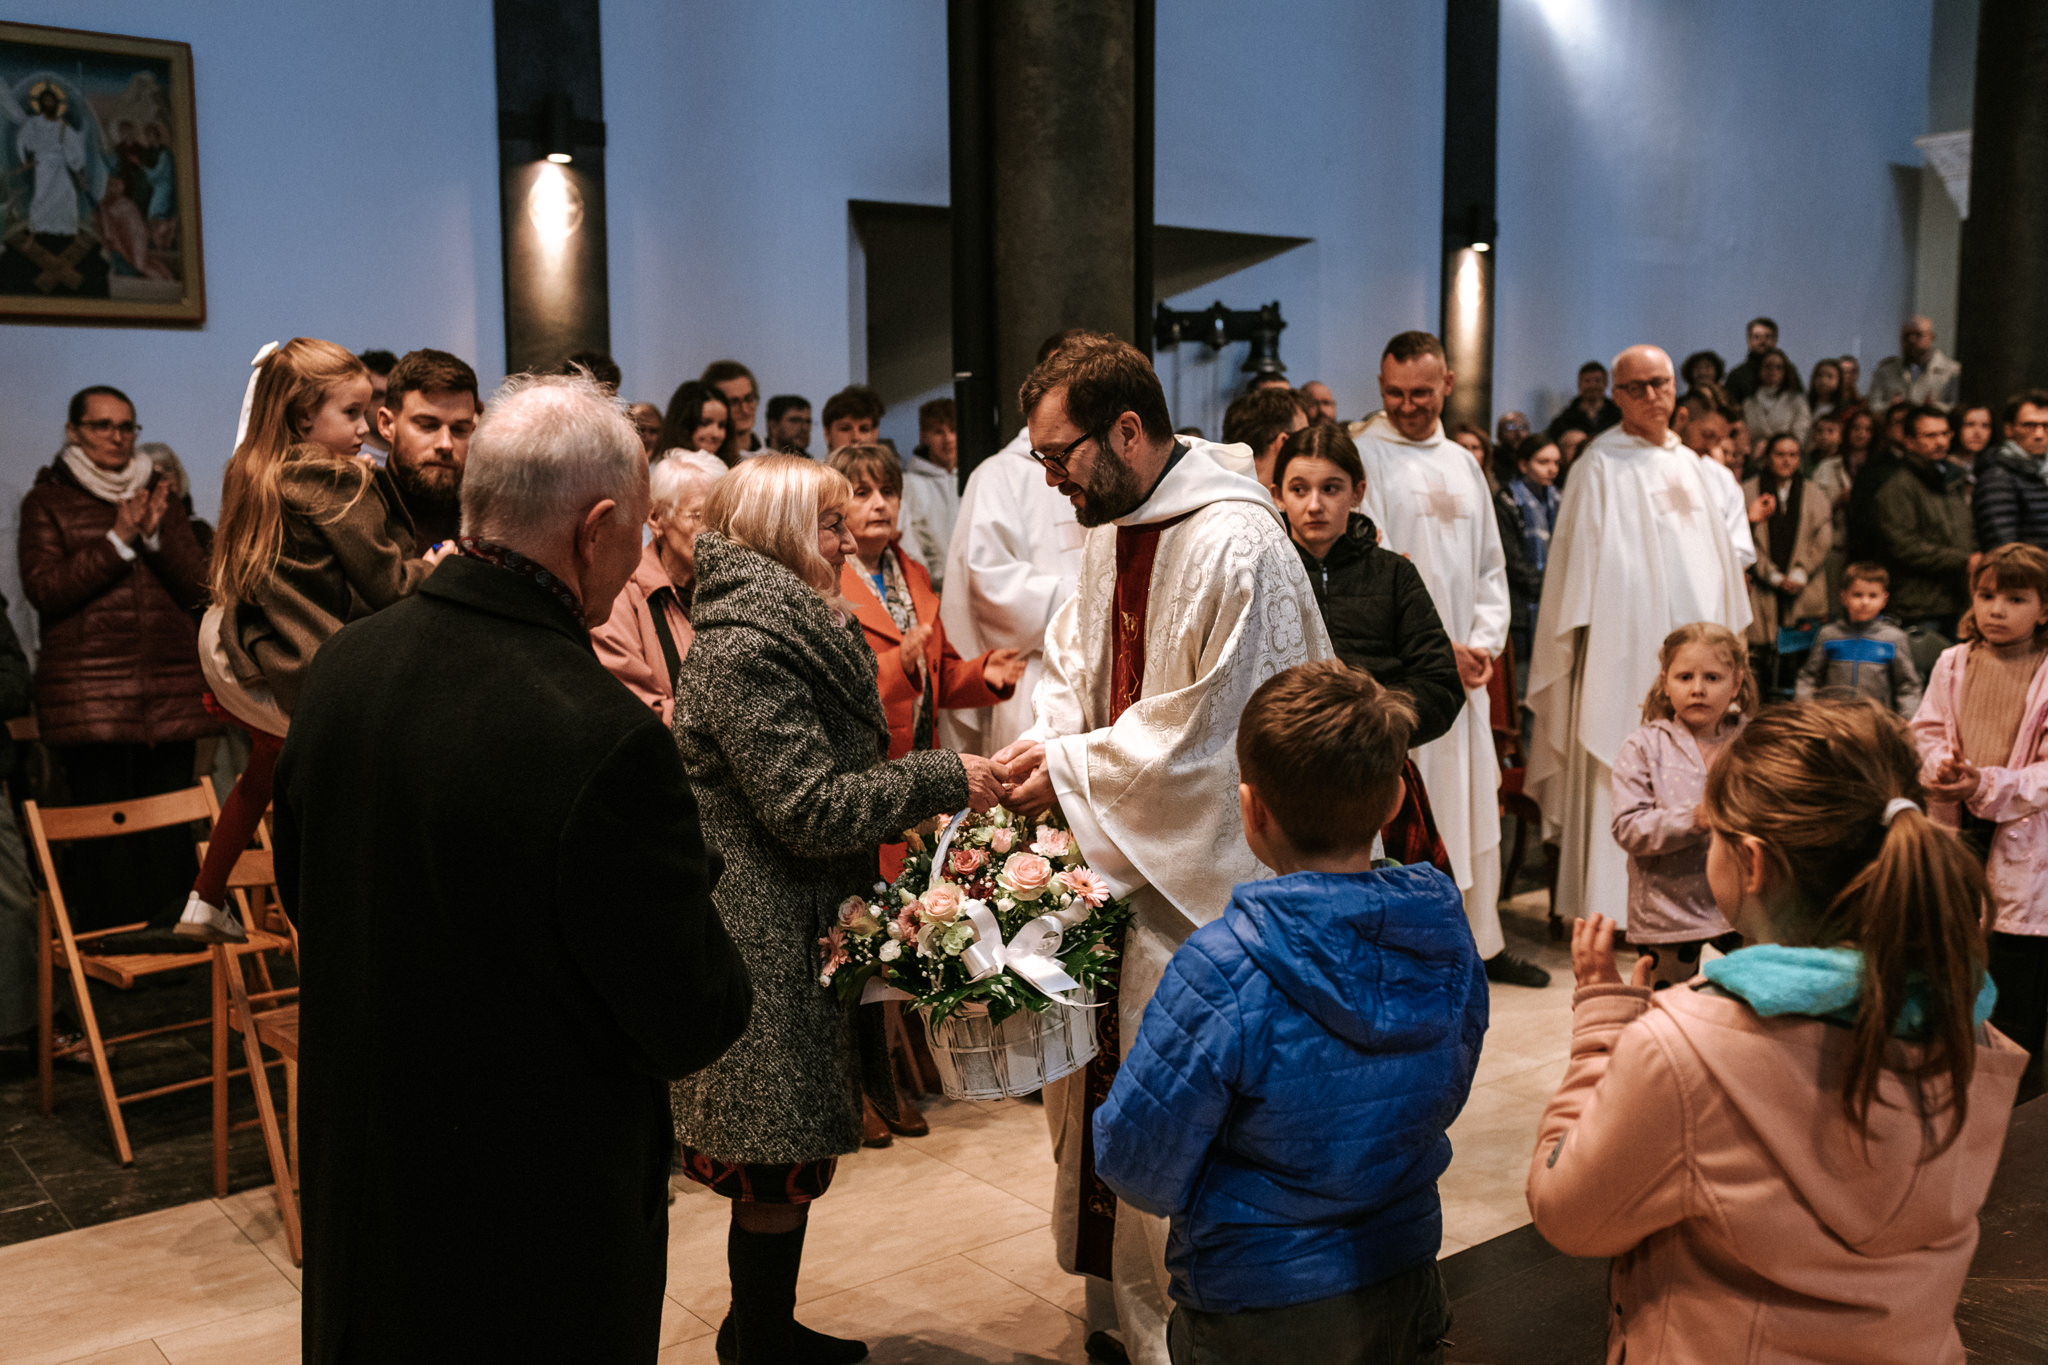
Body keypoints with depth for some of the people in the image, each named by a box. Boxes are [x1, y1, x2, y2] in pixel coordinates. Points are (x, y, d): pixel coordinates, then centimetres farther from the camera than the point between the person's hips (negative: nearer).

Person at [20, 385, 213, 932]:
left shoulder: (160, 496, 18)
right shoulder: (47, 501, 9)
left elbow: (199, 586, 9)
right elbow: (43, 589, -4)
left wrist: (156, 535, -7)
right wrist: (118, 541, -10)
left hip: (172, 689, 3)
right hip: (88, 693, -3)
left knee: (170, 824, -1)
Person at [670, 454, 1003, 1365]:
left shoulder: (786, 631, 15)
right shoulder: (744, 650, -19)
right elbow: (808, 810, -21)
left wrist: (925, 792, 9)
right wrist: (944, 781, -17)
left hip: (798, 924, 10)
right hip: (763, 938, -10)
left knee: (790, 1155, 18)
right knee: (783, 1160, 1)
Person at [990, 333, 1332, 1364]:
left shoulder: (1235, 546, -20)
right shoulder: (1110, 527, 9)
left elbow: (1196, 733, -19)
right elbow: (1072, 659, 14)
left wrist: (1070, 772, -14)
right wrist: (1046, 748, -4)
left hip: (1197, 872, -9)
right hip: (1117, 850, 9)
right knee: (1093, 1066, 15)